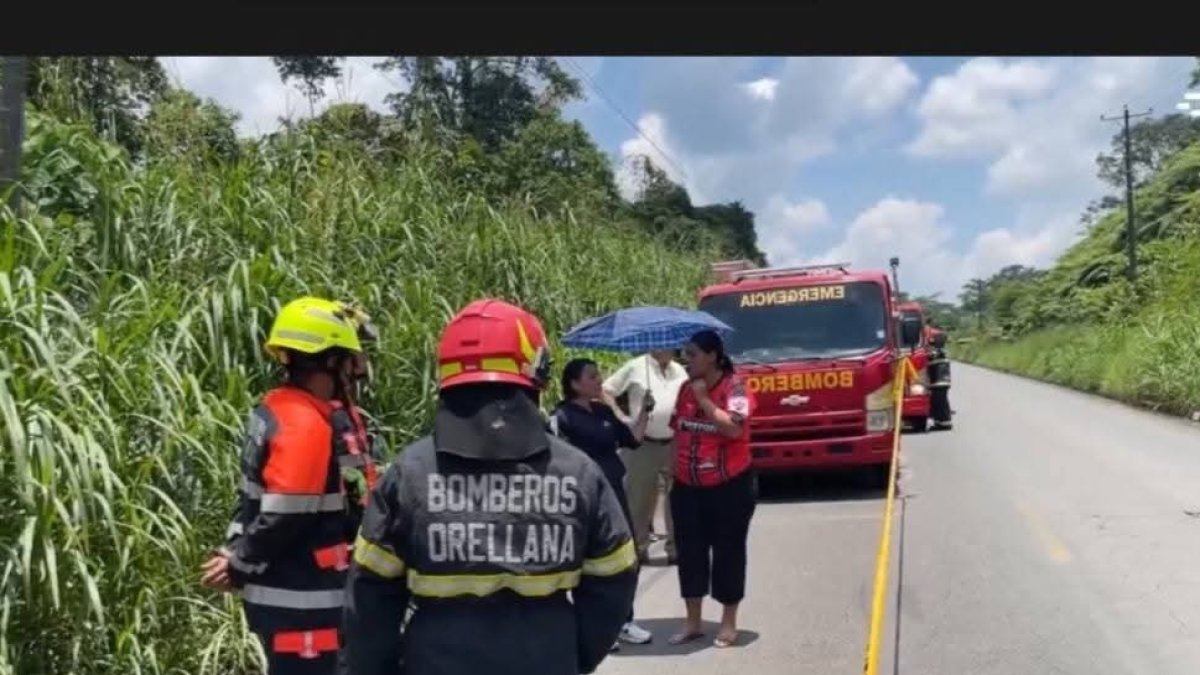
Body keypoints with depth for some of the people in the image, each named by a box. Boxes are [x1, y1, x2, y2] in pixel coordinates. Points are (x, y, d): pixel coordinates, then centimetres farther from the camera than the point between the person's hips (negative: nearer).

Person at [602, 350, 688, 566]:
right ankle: (639, 548, 16)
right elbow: (606, 391, -1)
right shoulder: (635, 367, -2)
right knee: (640, 498, 4)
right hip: (643, 445, -4)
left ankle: (676, 547, 17)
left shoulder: (680, 371, 12)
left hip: (675, 444, 4)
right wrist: (621, 418, -8)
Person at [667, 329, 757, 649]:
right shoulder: (686, 388, 6)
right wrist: (674, 470, 11)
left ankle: (728, 623, 19)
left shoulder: (735, 387, -11)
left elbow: (733, 428, -25)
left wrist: (704, 399, -20)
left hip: (729, 487, -5)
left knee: (728, 552, 6)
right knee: (690, 552, 9)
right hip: (688, 487, 6)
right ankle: (693, 622, 21)